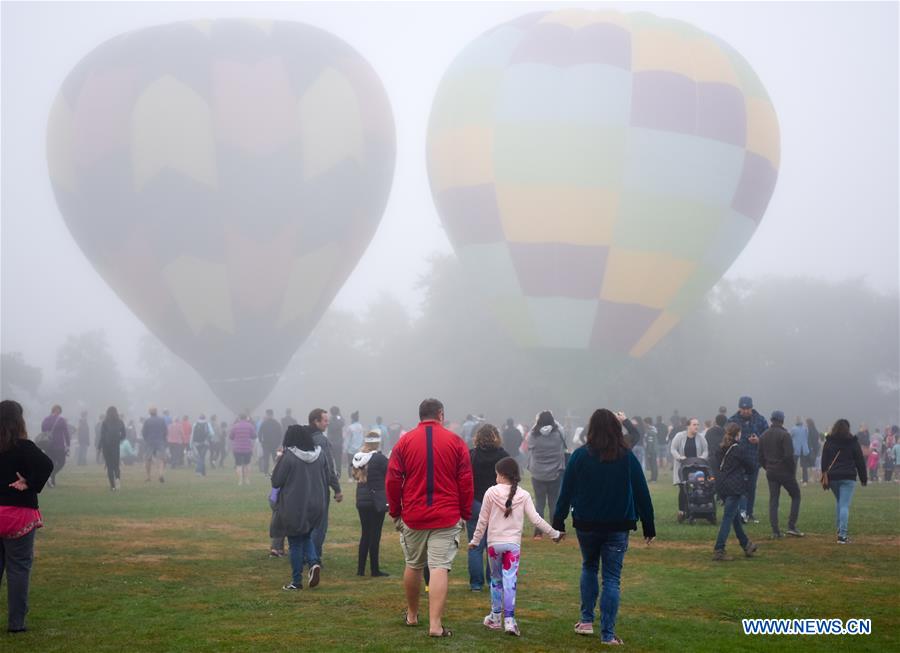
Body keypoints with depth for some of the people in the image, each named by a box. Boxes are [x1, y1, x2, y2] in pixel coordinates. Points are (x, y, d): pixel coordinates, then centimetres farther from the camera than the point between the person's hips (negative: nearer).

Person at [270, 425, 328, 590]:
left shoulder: (288, 457, -16)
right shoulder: (319, 455, 1)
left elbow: (276, 482, -11)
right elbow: (326, 479, 8)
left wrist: (278, 460, 0)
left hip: (294, 507, -5)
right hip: (315, 506, 5)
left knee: (295, 543, 6)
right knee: (306, 536, 22)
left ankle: (296, 581, 9)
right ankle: (313, 562, -3)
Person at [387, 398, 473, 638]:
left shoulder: (405, 441, 2)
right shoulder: (455, 441, 0)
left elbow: (392, 480, 1)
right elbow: (466, 481, -1)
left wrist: (395, 513, 10)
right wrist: (465, 515, 7)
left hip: (413, 517, 2)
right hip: (447, 518, -2)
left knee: (413, 565, 18)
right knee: (440, 568, -5)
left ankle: (412, 615, 34)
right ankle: (436, 625, -12)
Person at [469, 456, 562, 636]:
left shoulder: (491, 493, -5)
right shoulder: (523, 496, -2)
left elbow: (483, 520, 0)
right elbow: (536, 519, -3)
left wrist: (475, 540, 12)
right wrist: (554, 533, 8)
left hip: (494, 542, 0)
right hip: (513, 544, 0)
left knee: (496, 580, 14)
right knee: (510, 582, -2)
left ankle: (495, 617, 22)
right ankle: (509, 620, -8)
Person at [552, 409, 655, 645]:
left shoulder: (580, 455, -7)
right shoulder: (627, 458, -4)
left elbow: (567, 491, -4)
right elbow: (642, 493, -1)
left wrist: (558, 522, 4)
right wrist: (648, 527, 7)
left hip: (586, 525, 1)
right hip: (618, 527, -1)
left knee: (589, 568, 24)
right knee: (612, 578, 3)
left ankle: (586, 621, 20)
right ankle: (608, 634, -2)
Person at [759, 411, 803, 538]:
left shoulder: (763, 436, 8)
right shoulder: (784, 435, -12)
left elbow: (760, 457, 10)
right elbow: (789, 456, -17)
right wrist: (793, 470, -6)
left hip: (770, 473, 5)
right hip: (785, 472, -5)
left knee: (773, 500, 6)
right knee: (796, 495, 9)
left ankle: (775, 531, 2)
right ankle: (791, 526, 0)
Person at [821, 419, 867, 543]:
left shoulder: (828, 442, 5)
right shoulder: (853, 442, -1)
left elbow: (824, 462, 6)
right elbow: (860, 462, 3)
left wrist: (824, 479, 10)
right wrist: (864, 478, 12)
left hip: (832, 477, 3)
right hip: (848, 478, -3)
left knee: (838, 502, 21)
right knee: (845, 505, -7)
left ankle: (841, 530, 20)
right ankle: (842, 534, -16)